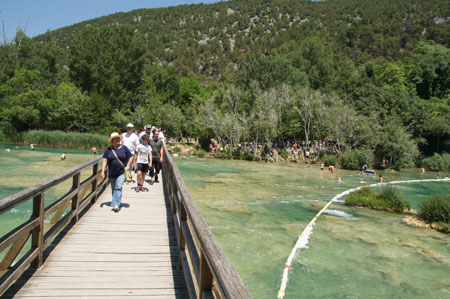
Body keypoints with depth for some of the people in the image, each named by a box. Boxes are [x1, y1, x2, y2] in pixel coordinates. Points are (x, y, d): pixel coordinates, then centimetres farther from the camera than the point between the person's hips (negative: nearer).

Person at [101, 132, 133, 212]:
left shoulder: (124, 148, 0)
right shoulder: (109, 150, 3)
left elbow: (131, 157, 6)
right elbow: (105, 160, 2)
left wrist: (127, 166, -4)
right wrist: (103, 171, -5)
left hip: (122, 172, -3)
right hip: (112, 173, 3)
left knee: (118, 187, -17)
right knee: (114, 189, 11)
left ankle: (116, 204, -20)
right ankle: (116, 203, 29)